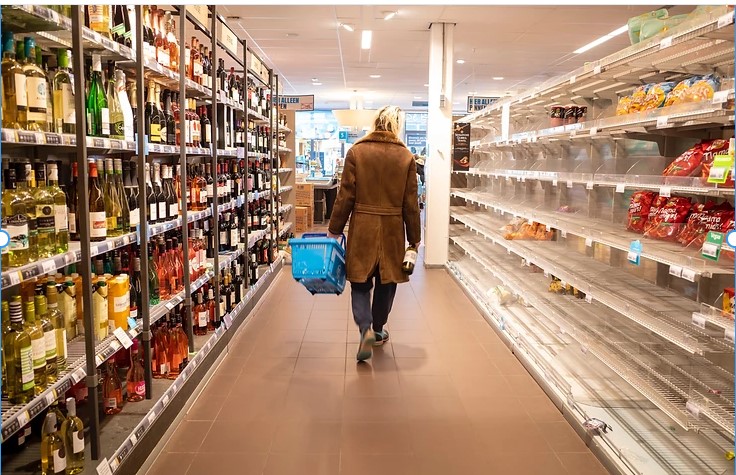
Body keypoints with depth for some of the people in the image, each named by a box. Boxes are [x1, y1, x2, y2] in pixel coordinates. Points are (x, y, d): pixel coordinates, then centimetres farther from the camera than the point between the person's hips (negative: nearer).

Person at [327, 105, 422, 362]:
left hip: (362, 227, -1)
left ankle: (365, 329, -12)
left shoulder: (356, 152, -3)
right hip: (392, 229, 1)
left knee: (360, 281, 8)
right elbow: (411, 202, 1)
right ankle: (378, 330, 30)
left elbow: (345, 196, -4)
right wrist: (414, 238, 9)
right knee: (386, 281, 16)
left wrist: (334, 229, 5)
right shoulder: (406, 156, -1)